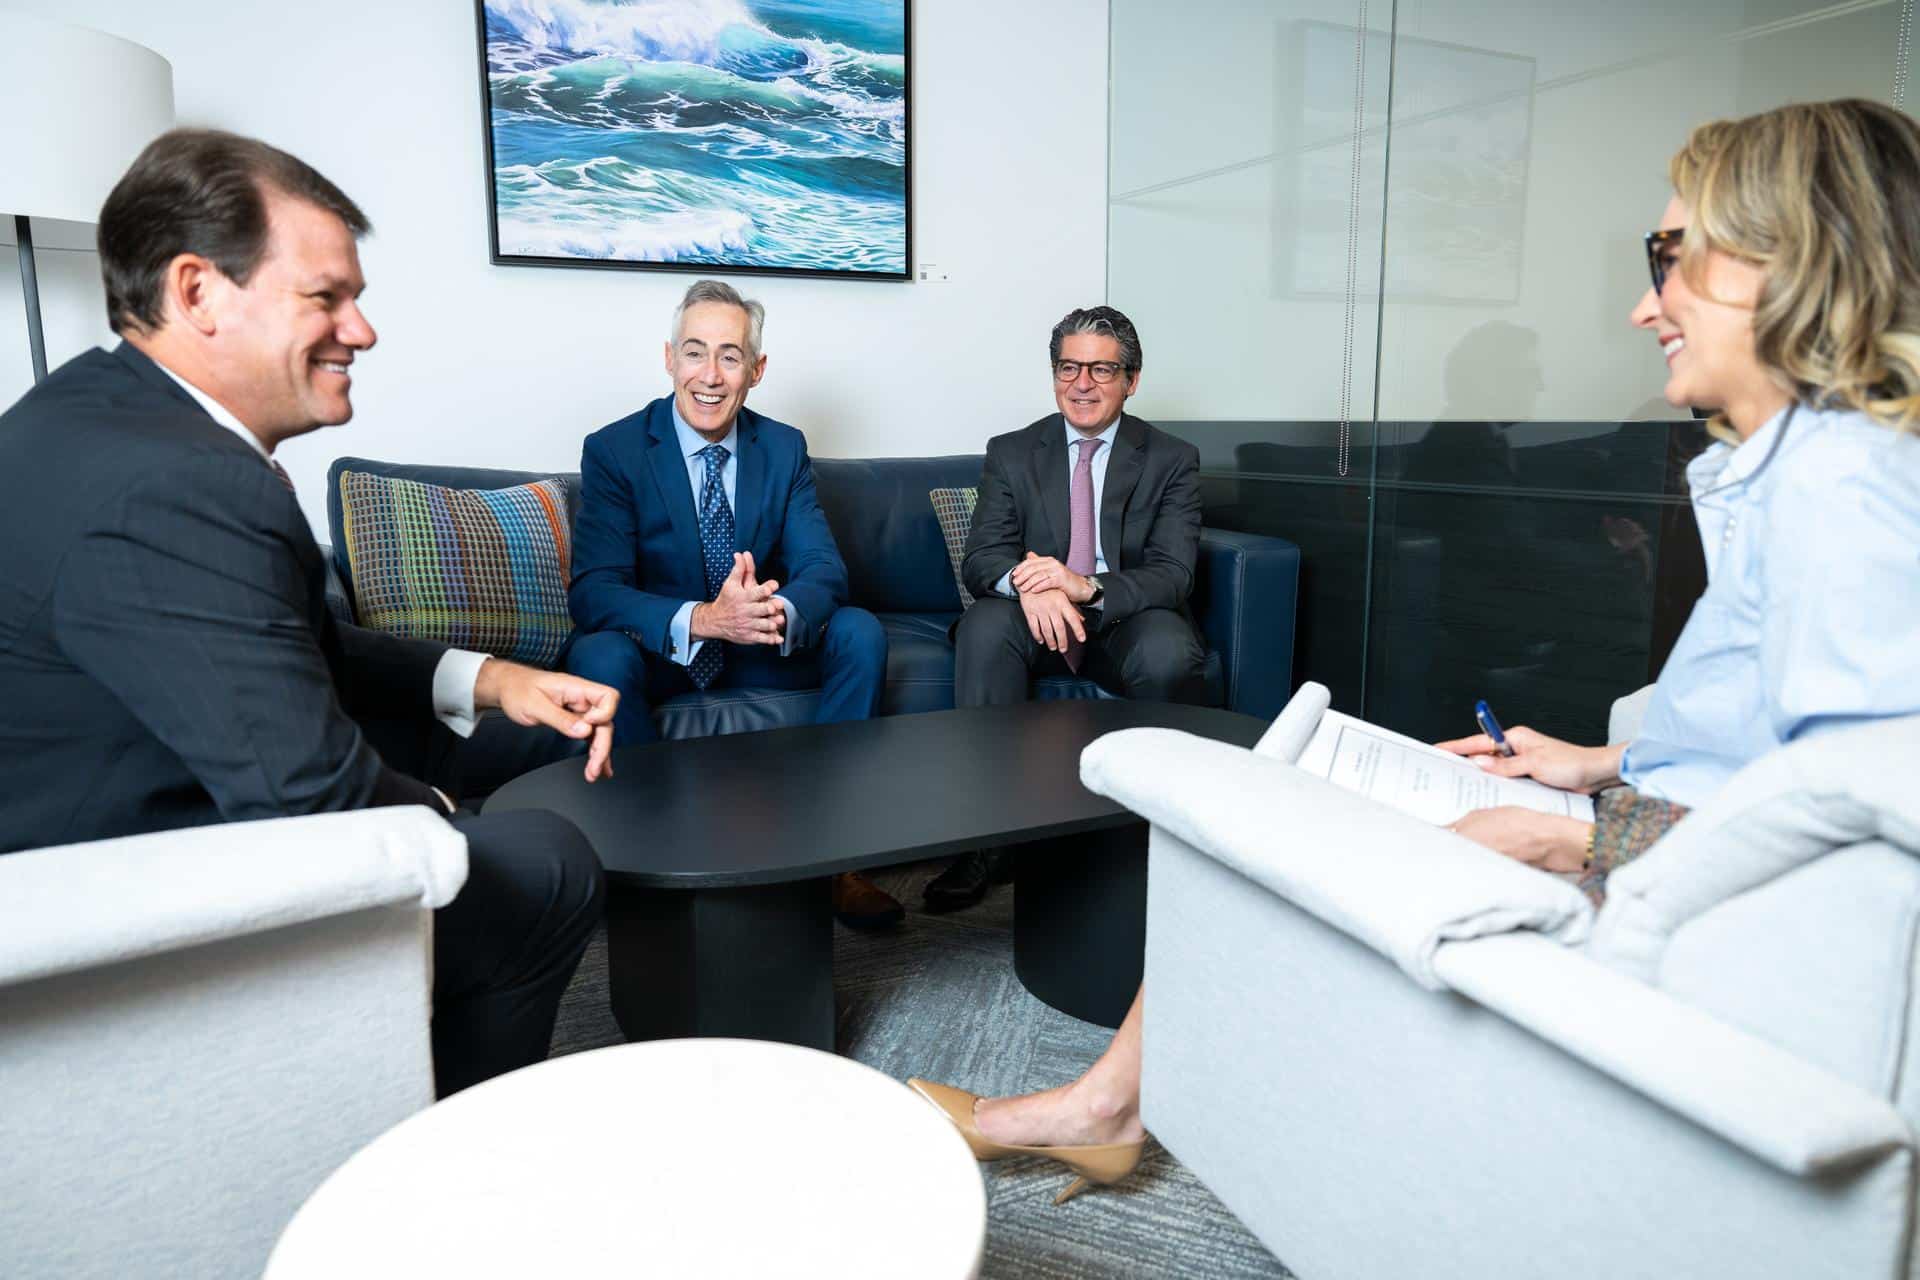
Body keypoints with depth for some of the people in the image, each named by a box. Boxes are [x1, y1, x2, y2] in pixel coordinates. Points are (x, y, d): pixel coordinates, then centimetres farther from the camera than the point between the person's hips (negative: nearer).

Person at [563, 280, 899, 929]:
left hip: (760, 648, 3)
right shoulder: (613, 451, -12)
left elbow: (822, 566, -11)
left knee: (861, 632, -19)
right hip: (659, 650, -3)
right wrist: (702, 619, -41)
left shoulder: (784, 449, -2)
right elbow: (593, 592, -22)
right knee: (597, 654, -34)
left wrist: (780, 611, -37)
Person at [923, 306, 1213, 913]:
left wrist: (1086, 587, -30)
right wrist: (1027, 585, -31)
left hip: (1127, 619, -1)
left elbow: (1173, 574, -9)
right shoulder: (1011, 453, 6)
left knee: (1169, 653, -35)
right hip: (1035, 621, 1)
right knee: (984, 627, -31)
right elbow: (981, 558, -4)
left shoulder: (1172, 460, 2)